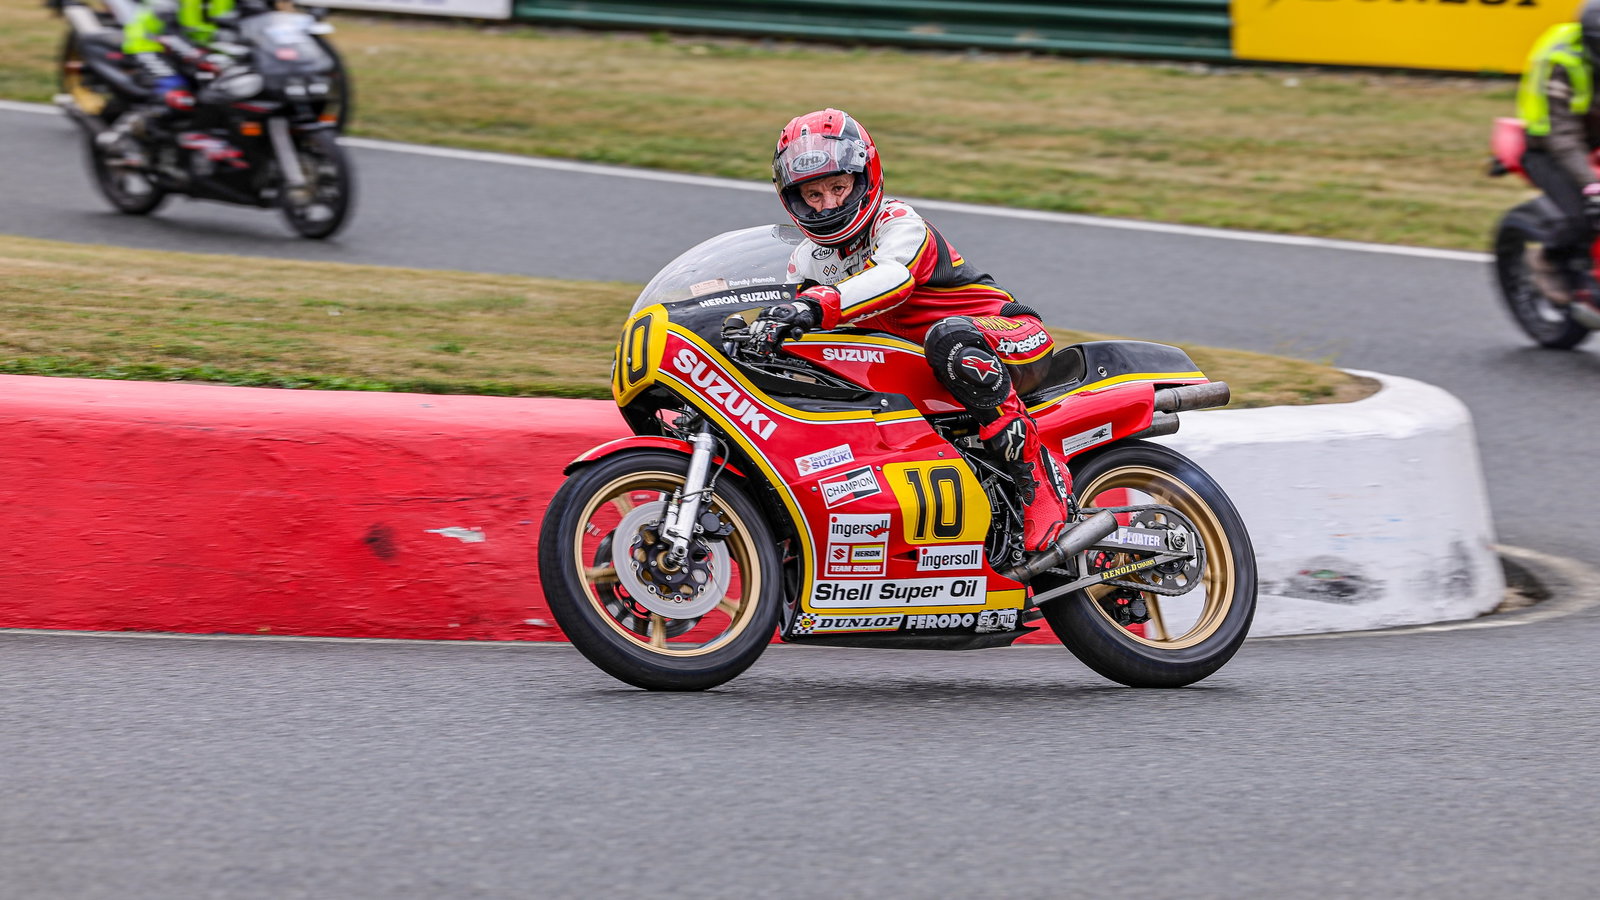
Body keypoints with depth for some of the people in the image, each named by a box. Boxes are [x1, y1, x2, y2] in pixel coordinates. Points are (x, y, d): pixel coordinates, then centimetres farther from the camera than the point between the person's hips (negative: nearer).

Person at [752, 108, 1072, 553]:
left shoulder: (899, 224, -16)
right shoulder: (808, 260, 8)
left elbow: (893, 279, -38)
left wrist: (818, 306, -53)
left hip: (1014, 340, -8)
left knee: (949, 338, -42)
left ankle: (1037, 471, -36)